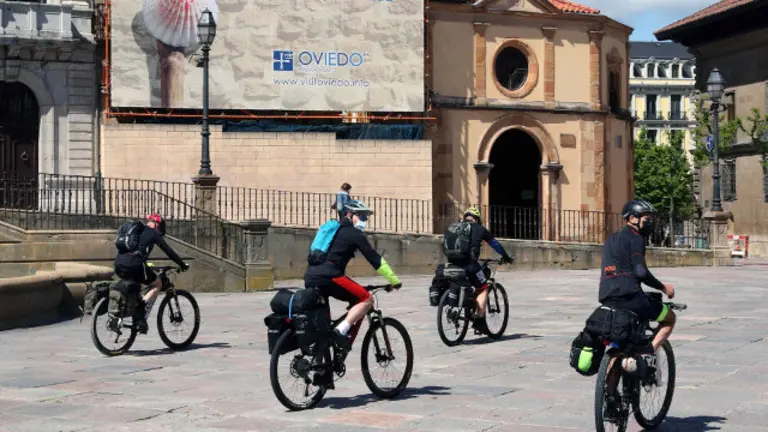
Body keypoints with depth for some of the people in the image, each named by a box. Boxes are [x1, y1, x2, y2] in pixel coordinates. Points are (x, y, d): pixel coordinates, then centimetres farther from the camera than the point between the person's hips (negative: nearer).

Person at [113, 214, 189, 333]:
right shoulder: (153, 233, 9)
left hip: (118, 265, 7)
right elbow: (168, 251, 10)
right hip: (134, 265, -7)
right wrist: (183, 265, 20)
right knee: (157, 284, 12)